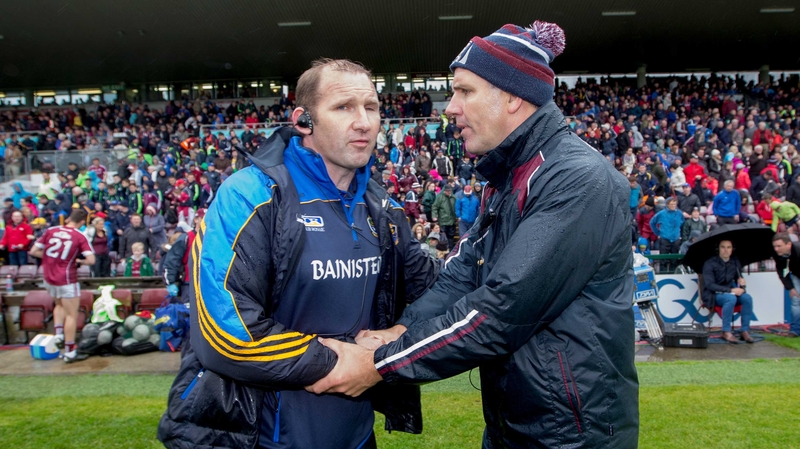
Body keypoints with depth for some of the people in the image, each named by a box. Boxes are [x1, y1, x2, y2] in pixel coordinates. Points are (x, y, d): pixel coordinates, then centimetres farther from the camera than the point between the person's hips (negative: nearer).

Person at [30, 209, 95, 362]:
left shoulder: (50, 231, 0)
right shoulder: (80, 237, -10)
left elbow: (34, 251, 2)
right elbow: (91, 260, -17)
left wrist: (50, 257, 13)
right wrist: (78, 260, 2)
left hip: (49, 278, 5)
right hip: (67, 279, -5)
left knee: (60, 305, 30)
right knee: (71, 314, 4)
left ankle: (58, 334, 14)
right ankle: (69, 352, 6)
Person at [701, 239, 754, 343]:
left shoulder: (735, 262, 6)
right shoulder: (710, 264, -10)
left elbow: (738, 278, 19)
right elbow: (710, 285, -17)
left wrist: (740, 281, -7)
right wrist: (730, 290, -26)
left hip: (730, 292, 5)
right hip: (713, 295, -5)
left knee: (747, 298, -24)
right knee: (731, 298, -35)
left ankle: (745, 331, -16)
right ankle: (726, 332, -26)